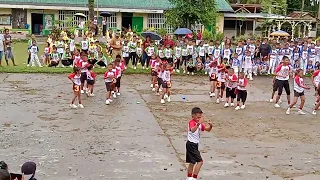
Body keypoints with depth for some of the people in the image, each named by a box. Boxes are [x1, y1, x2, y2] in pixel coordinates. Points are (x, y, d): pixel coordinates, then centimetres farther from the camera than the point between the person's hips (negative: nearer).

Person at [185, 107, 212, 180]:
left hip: (195, 145, 10)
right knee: (200, 161, -13)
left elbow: (207, 129, 8)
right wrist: (199, 123, -54)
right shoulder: (192, 122, -18)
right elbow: (192, 130, -39)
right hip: (191, 144, -10)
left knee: (192, 162, 18)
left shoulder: (200, 124, 10)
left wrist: (210, 126, -14)